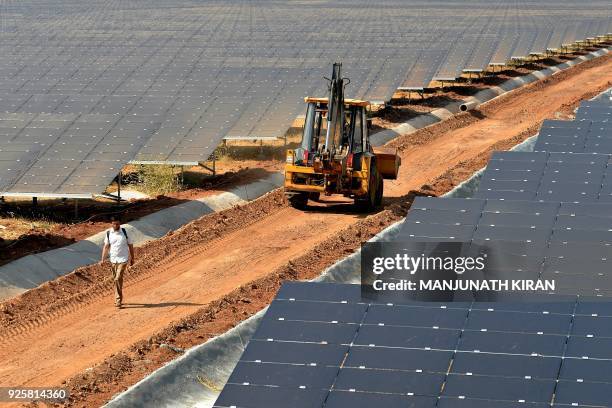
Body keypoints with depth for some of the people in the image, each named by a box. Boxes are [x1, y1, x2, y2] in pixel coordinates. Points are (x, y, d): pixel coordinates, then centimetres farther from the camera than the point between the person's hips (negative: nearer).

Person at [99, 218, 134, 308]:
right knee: (115, 280, 11)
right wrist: (103, 259, -2)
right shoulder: (108, 233, 1)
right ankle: (118, 298, 24)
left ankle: (118, 300, -10)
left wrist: (132, 258, 6)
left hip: (123, 260, -4)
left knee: (118, 279, -15)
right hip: (113, 260, 4)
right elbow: (106, 246, 5)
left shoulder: (124, 232, -5)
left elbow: (130, 245, 4)